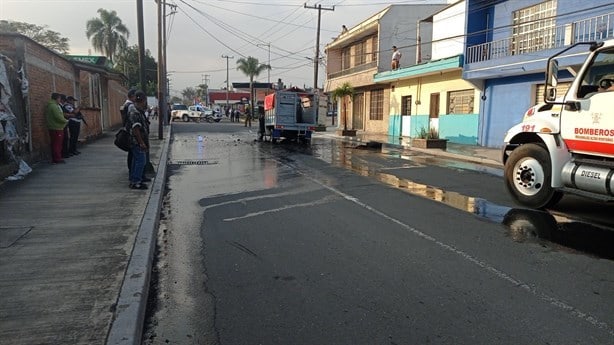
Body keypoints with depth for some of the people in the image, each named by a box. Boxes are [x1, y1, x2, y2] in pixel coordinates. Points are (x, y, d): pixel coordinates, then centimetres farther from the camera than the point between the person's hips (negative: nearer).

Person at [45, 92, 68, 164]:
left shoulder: (49, 106, 19)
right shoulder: (54, 106, -16)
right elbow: (59, 117, -20)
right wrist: (66, 121, -5)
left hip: (53, 128, 11)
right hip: (57, 128, -11)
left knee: (55, 144, 13)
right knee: (57, 144, -6)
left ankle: (57, 158, 19)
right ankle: (57, 159, -3)